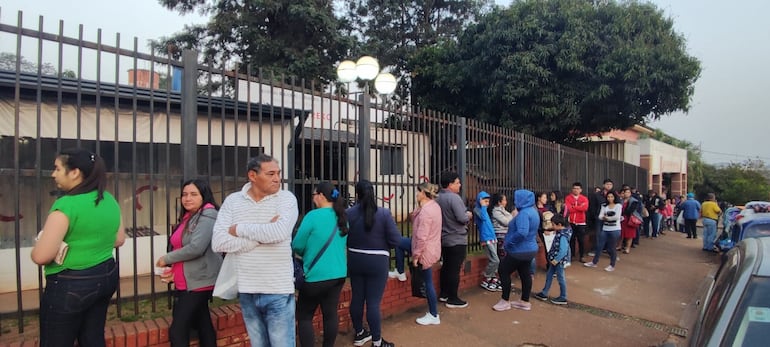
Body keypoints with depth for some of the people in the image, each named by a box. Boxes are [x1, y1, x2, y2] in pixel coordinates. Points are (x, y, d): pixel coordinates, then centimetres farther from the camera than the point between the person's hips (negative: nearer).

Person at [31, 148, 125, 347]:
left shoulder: (66, 205, -20)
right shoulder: (109, 200, 3)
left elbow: (40, 256, -21)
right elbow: (119, 240, 14)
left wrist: (35, 250, 0)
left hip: (70, 285, -7)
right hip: (106, 277, 7)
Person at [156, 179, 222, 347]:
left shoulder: (207, 216, -13)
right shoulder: (188, 217, 15)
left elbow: (196, 247, -24)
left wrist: (167, 259, -12)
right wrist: (173, 268, 8)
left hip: (199, 283, -9)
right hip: (185, 284, 9)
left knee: (177, 331, -8)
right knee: (203, 328, 13)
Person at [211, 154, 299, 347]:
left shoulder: (287, 199, -6)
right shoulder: (232, 201, 1)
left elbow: (279, 232, -25)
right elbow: (218, 243, -10)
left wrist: (239, 229, -13)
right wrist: (263, 235, -17)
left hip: (278, 291, -3)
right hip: (246, 291, 3)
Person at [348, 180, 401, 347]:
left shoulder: (349, 213, -6)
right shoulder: (384, 213, -13)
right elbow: (396, 240, -12)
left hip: (355, 260, 3)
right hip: (377, 262, -3)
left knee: (357, 298, 16)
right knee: (373, 302, 2)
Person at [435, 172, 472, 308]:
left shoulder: (438, 197, 7)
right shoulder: (454, 197, -20)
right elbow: (462, 218, -24)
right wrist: (468, 215, -3)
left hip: (444, 238, 9)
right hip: (457, 239, -9)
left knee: (446, 266, 18)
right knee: (454, 269, -2)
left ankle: (444, 294, 26)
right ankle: (452, 299, 3)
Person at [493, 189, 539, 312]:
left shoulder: (524, 213, -23)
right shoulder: (533, 211, 10)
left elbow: (522, 232, -34)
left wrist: (508, 243, -22)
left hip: (520, 250, -10)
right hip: (529, 249, 10)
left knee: (504, 271, 1)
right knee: (525, 274, 14)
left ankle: (505, 301, 8)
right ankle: (525, 302, 22)